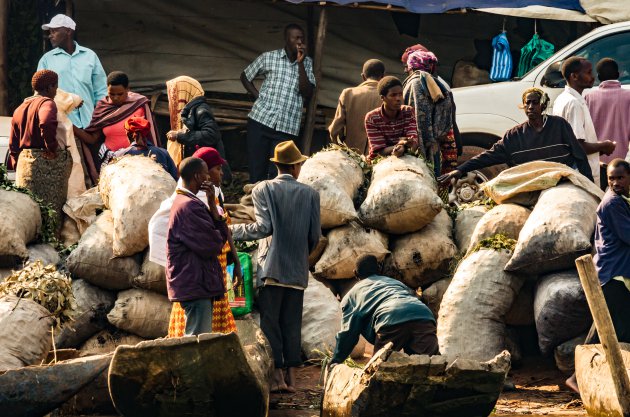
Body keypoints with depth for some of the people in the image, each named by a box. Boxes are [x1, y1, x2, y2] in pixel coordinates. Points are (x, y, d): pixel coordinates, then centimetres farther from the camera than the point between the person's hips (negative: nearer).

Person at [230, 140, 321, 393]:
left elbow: (264, 228, -12)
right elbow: (315, 235, 4)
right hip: (298, 270, 3)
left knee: (269, 322, 0)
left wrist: (230, 230, -2)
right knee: (292, 324, 8)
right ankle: (291, 378, 6)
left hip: (271, 268, -3)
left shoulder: (263, 190, -2)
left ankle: (277, 375, -5)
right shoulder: (310, 194, 5)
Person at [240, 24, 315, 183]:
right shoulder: (268, 58, 5)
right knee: (256, 171, 1)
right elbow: (245, 77, 18)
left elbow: (307, 93, -4)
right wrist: (258, 96, 4)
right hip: (261, 120, 0)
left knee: (277, 174, -4)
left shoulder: (307, 63, 8)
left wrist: (300, 63, -9)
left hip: (287, 127, 0)